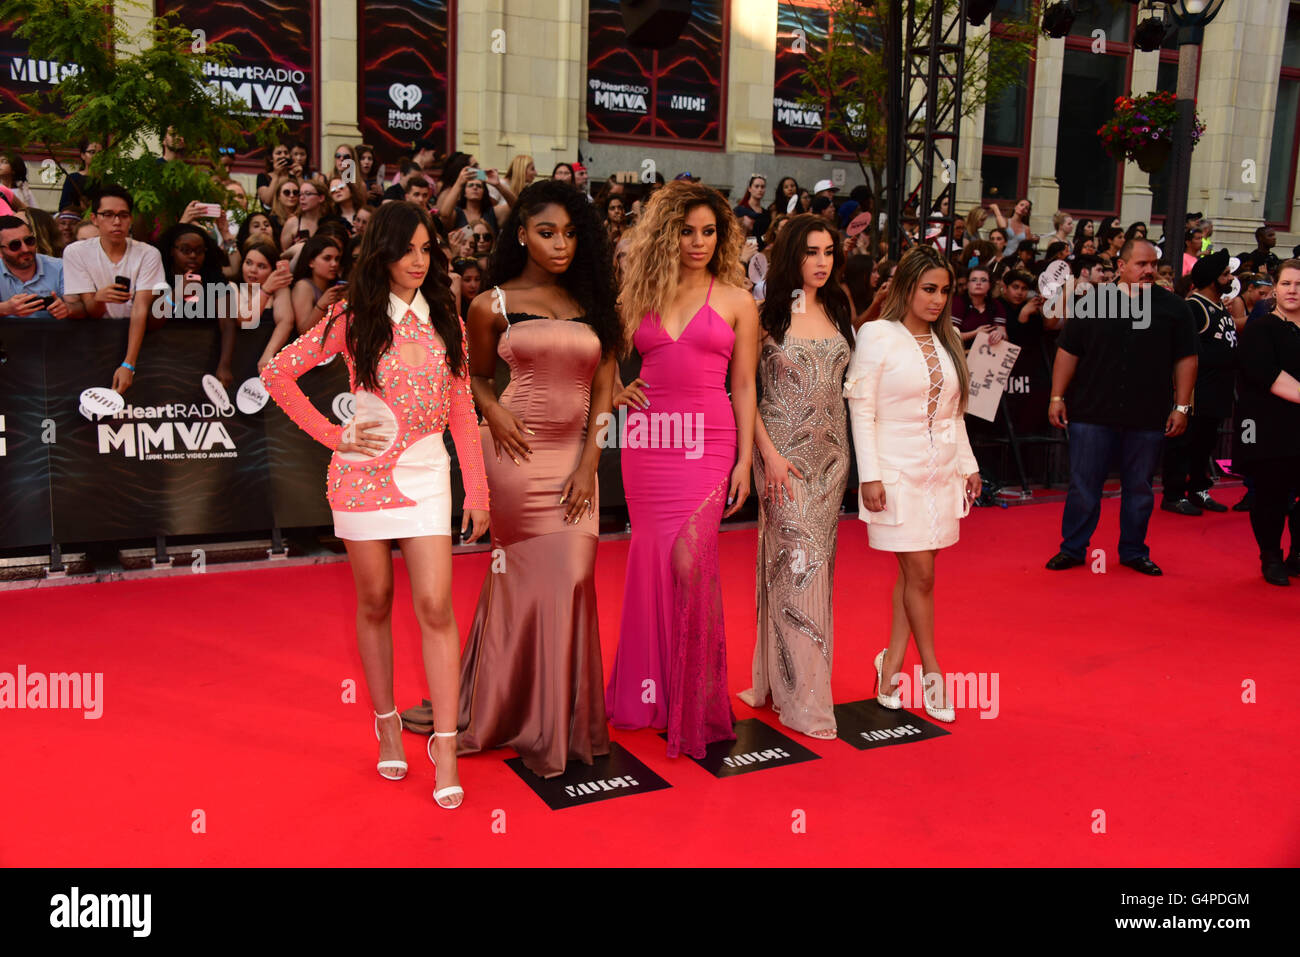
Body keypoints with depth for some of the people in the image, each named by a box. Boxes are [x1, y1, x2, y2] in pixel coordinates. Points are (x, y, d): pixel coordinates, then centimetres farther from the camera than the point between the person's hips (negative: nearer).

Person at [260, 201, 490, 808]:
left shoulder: (445, 320, 7)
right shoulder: (354, 319, -1)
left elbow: (461, 409, 8)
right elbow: (277, 374, 3)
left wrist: (476, 488, 4)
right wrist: (332, 435, -1)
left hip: (428, 472, 1)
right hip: (366, 473, -1)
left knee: (436, 605, -7)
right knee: (375, 603, 9)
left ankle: (445, 747, -1)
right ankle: (387, 724, 26)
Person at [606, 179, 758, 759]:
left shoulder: (737, 301, 7)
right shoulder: (641, 294, 12)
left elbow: (744, 388, 5)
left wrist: (745, 459, -1)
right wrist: (616, 392, 0)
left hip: (707, 443, -2)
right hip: (646, 440, 3)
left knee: (689, 562, -11)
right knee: (652, 560, 4)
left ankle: (696, 701, 3)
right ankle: (651, 689, 19)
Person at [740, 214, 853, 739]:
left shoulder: (839, 310, 10)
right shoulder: (768, 315, -5)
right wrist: (768, 453, -12)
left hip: (831, 450, 6)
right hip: (784, 450, -6)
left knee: (816, 560, 8)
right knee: (798, 558, -7)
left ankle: (777, 678, 20)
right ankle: (803, 697, 1)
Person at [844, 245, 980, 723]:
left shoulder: (946, 340, 13)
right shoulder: (877, 335, -5)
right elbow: (861, 411, -8)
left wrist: (968, 465, 16)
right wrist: (870, 476, -13)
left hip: (942, 473, 6)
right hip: (898, 472, -6)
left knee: (913, 572, 6)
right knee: (920, 573, -3)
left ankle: (892, 663, 17)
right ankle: (932, 672, 10)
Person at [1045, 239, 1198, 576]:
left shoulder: (1173, 308, 5)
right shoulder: (1092, 302, 3)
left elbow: (1185, 359, 6)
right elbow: (1068, 351, 4)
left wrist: (1182, 406, 1)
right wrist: (1057, 397, -1)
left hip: (1148, 418, 1)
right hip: (1092, 413, -1)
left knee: (1139, 488, 10)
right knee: (1083, 485, 3)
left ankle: (1134, 551, 23)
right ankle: (1072, 548, 15)